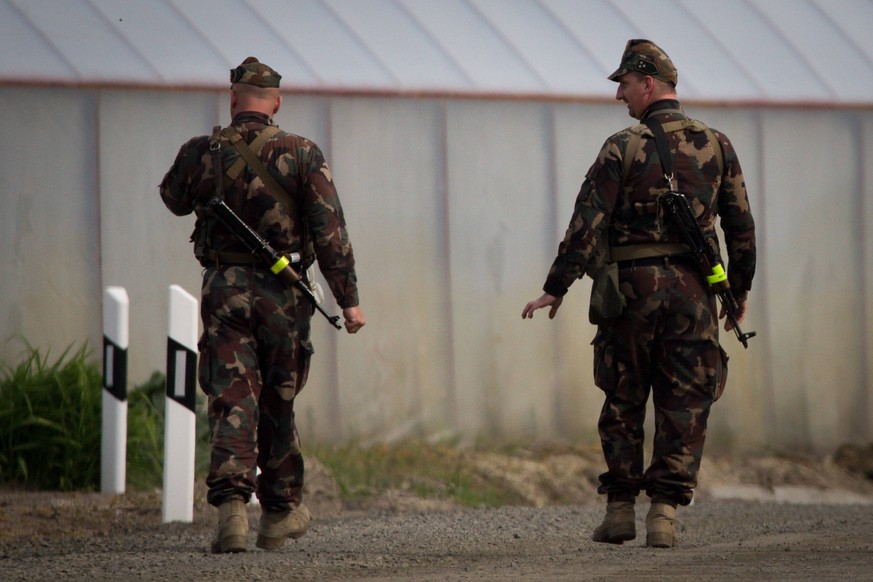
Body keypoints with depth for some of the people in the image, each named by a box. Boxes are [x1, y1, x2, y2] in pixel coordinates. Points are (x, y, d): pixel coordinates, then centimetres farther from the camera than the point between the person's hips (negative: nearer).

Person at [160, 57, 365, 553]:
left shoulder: (201, 153, -2)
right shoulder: (302, 155, -6)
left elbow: (174, 199, 20)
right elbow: (330, 233, -8)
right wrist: (349, 299, -4)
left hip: (223, 288, 0)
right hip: (281, 291, 0)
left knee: (232, 400, -2)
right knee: (278, 402, 13)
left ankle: (231, 503, -22)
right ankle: (280, 512, 24)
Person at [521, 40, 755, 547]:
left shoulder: (624, 148, -6)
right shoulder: (717, 146, 4)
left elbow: (588, 223, -10)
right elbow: (742, 226, 6)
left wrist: (556, 289, -6)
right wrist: (739, 291, 16)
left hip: (631, 286, -2)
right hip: (692, 287, 2)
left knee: (623, 401, 11)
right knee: (684, 406, 3)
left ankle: (620, 510, 14)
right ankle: (665, 511, -7)